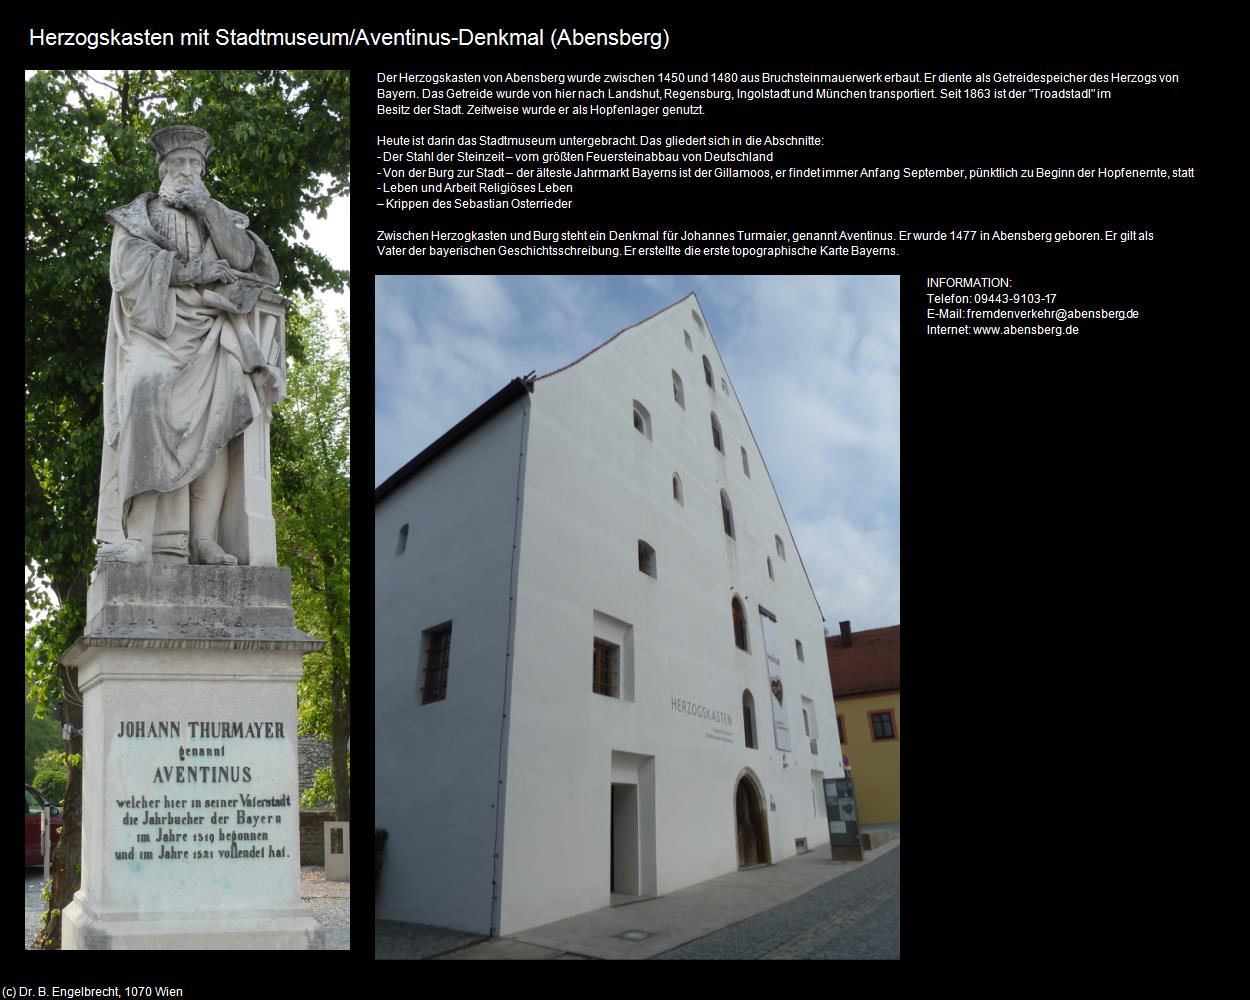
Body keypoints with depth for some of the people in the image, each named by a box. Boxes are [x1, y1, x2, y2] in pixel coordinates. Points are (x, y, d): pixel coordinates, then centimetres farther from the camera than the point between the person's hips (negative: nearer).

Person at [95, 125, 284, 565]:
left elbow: (243, 258, 4)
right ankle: (139, 539, -33)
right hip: (154, 328, -1)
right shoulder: (137, 216, 18)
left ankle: (204, 538, -27)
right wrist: (199, 270, -5)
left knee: (209, 423, -21)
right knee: (146, 403, -28)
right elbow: (127, 269, 0)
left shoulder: (218, 216, 24)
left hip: (205, 333, 2)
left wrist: (208, 208, -3)